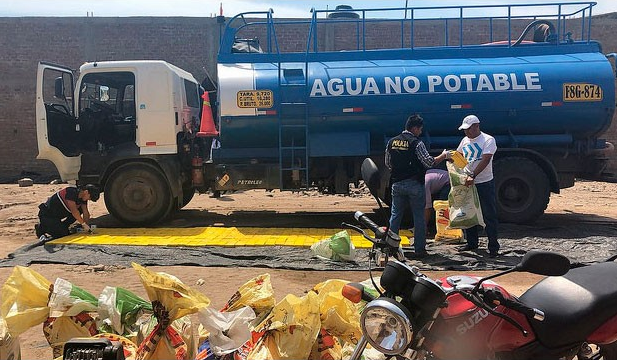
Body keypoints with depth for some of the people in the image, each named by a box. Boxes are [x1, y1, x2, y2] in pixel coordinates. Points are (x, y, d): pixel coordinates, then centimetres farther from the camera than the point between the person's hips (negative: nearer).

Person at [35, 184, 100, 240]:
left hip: (57, 216, 9)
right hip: (46, 215, -9)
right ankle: (41, 228, 3)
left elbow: (86, 212, -1)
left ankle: (62, 227, 6)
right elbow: (74, 210, -31)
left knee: (80, 210, -1)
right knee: (63, 234, -19)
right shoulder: (71, 192, -27)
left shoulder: (83, 198, -1)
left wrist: (86, 226, -11)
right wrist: (83, 224, -30)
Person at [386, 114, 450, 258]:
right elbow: (429, 162, -14)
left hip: (397, 183, 5)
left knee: (395, 215, 12)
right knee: (419, 216, 4)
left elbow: (388, 163, 12)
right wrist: (444, 156, -1)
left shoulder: (391, 142, 5)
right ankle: (419, 249, 8)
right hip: (414, 184, -5)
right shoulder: (416, 143, -12)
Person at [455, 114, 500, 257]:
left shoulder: (488, 140, -10)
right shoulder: (465, 140, 11)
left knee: (489, 216, -2)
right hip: (467, 182, 7)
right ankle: (472, 243, 25)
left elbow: (485, 161, -21)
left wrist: (472, 176, -28)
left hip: (485, 183, -6)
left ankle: (493, 247, 4)